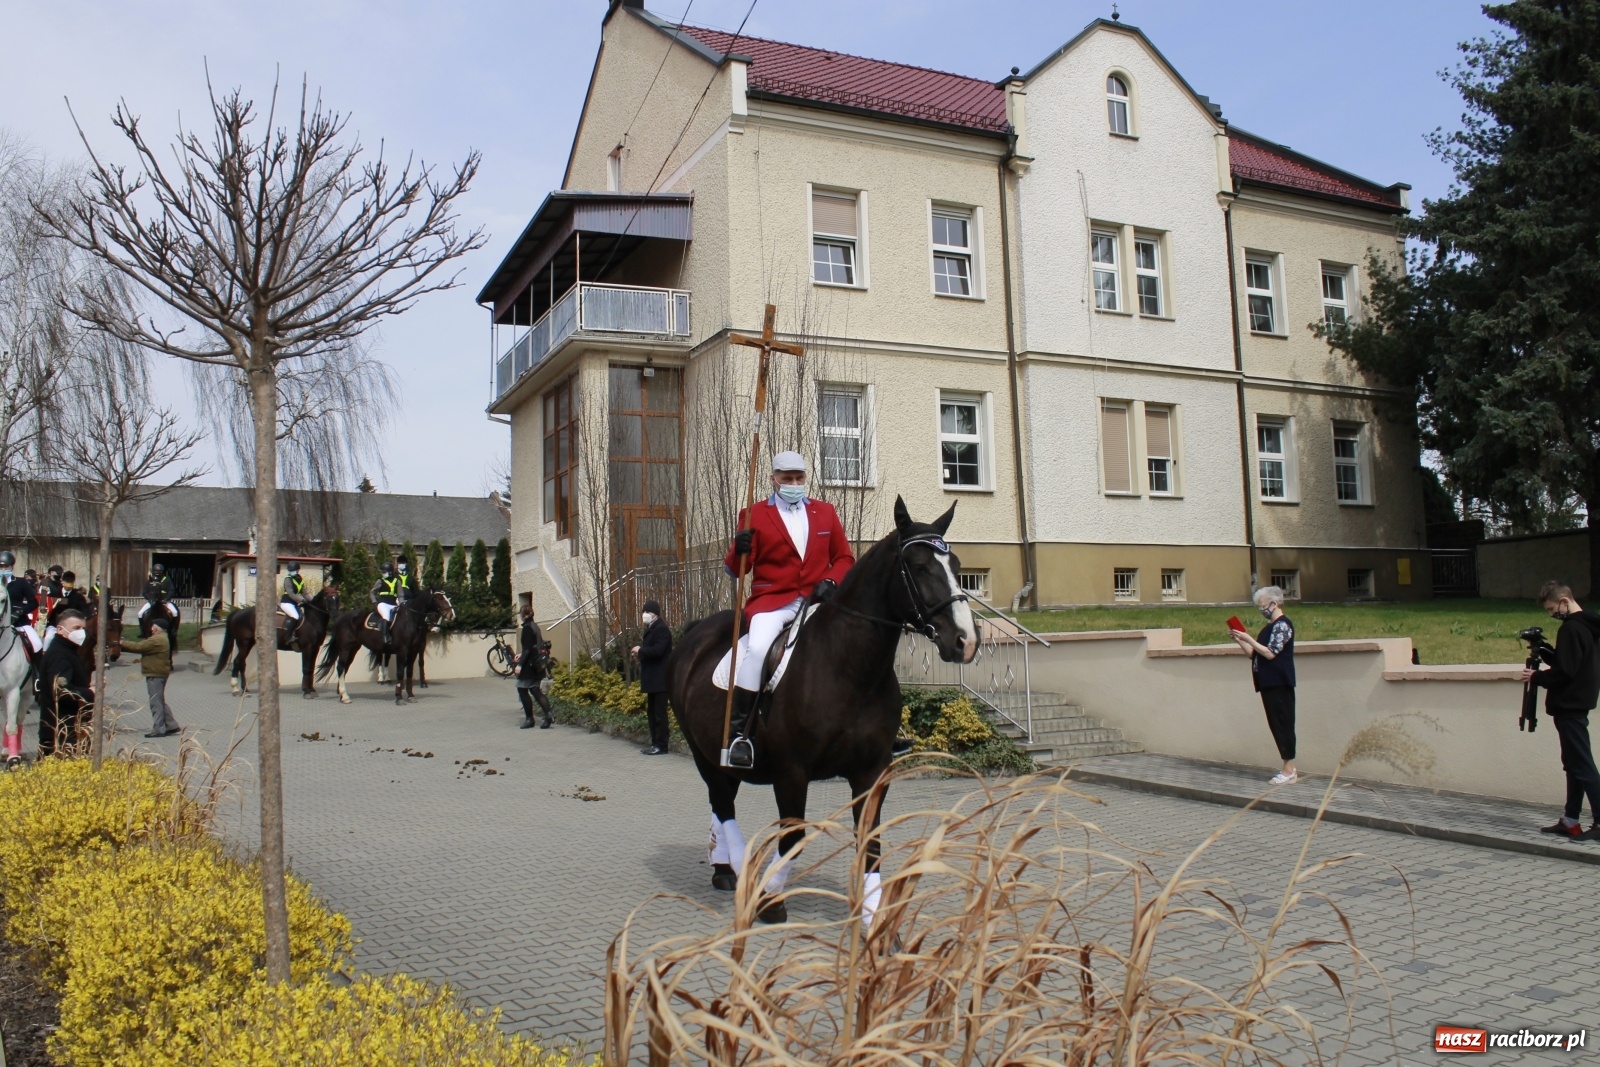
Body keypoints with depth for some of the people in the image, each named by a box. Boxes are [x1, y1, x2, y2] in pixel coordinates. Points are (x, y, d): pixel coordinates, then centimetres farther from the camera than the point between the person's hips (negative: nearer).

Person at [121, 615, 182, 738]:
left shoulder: (156, 640, -18)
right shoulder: (161, 638, 16)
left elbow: (139, 646, -19)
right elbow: (143, 643, 20)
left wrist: (122, 642, -8)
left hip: (155, 675, -11)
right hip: (159, 673, 11)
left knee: (156, 702, -5)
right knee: (160, 701, 16)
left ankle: (158, 729, -2)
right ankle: (171, 725, 17)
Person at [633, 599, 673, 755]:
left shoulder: (661, 629, -14)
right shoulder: (651, 629, 17)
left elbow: (658, 650, -25)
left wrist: (640, 650, -13)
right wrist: (640, 654, 1)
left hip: (660, 679, -10)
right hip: (652, 678, 10)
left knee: (659, 712, -7)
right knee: (652, 712, 12)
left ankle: (661, 746, -5)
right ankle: (655, 743, 17)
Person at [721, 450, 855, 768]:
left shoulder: (825, 512, 15)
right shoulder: (755, 515, 7)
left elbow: (844, 557, 15)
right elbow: (735, 569, 3)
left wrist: (831, 581, -5)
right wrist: (739, 550, -20)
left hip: (818, 599, 3)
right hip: (772, 600, -3)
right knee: (757, 648, -31)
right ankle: (739, 732, -22)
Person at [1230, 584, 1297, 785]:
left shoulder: (1282, 625, -10)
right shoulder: (1270, 627, 18)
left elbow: (1270, 654, -18)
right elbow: (1256, 654, 19)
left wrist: (1248, 638, -15)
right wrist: (1240, 641, 8)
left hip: (1279, 684, -9)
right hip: (1268, 683, 9)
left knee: (1283, 724, -6)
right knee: (1276, 724, 9)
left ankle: (1289, 770, -3)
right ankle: (1289, 768, 14)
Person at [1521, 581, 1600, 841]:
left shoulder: (1571, 629, -18)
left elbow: (1564, 672, -22)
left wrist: (1536, 677, -8)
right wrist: (1545, 652, 6)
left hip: (1569, 706, -10)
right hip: (1577, 704, 10)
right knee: (1574, 764, 12)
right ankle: (1571, 821, 17)